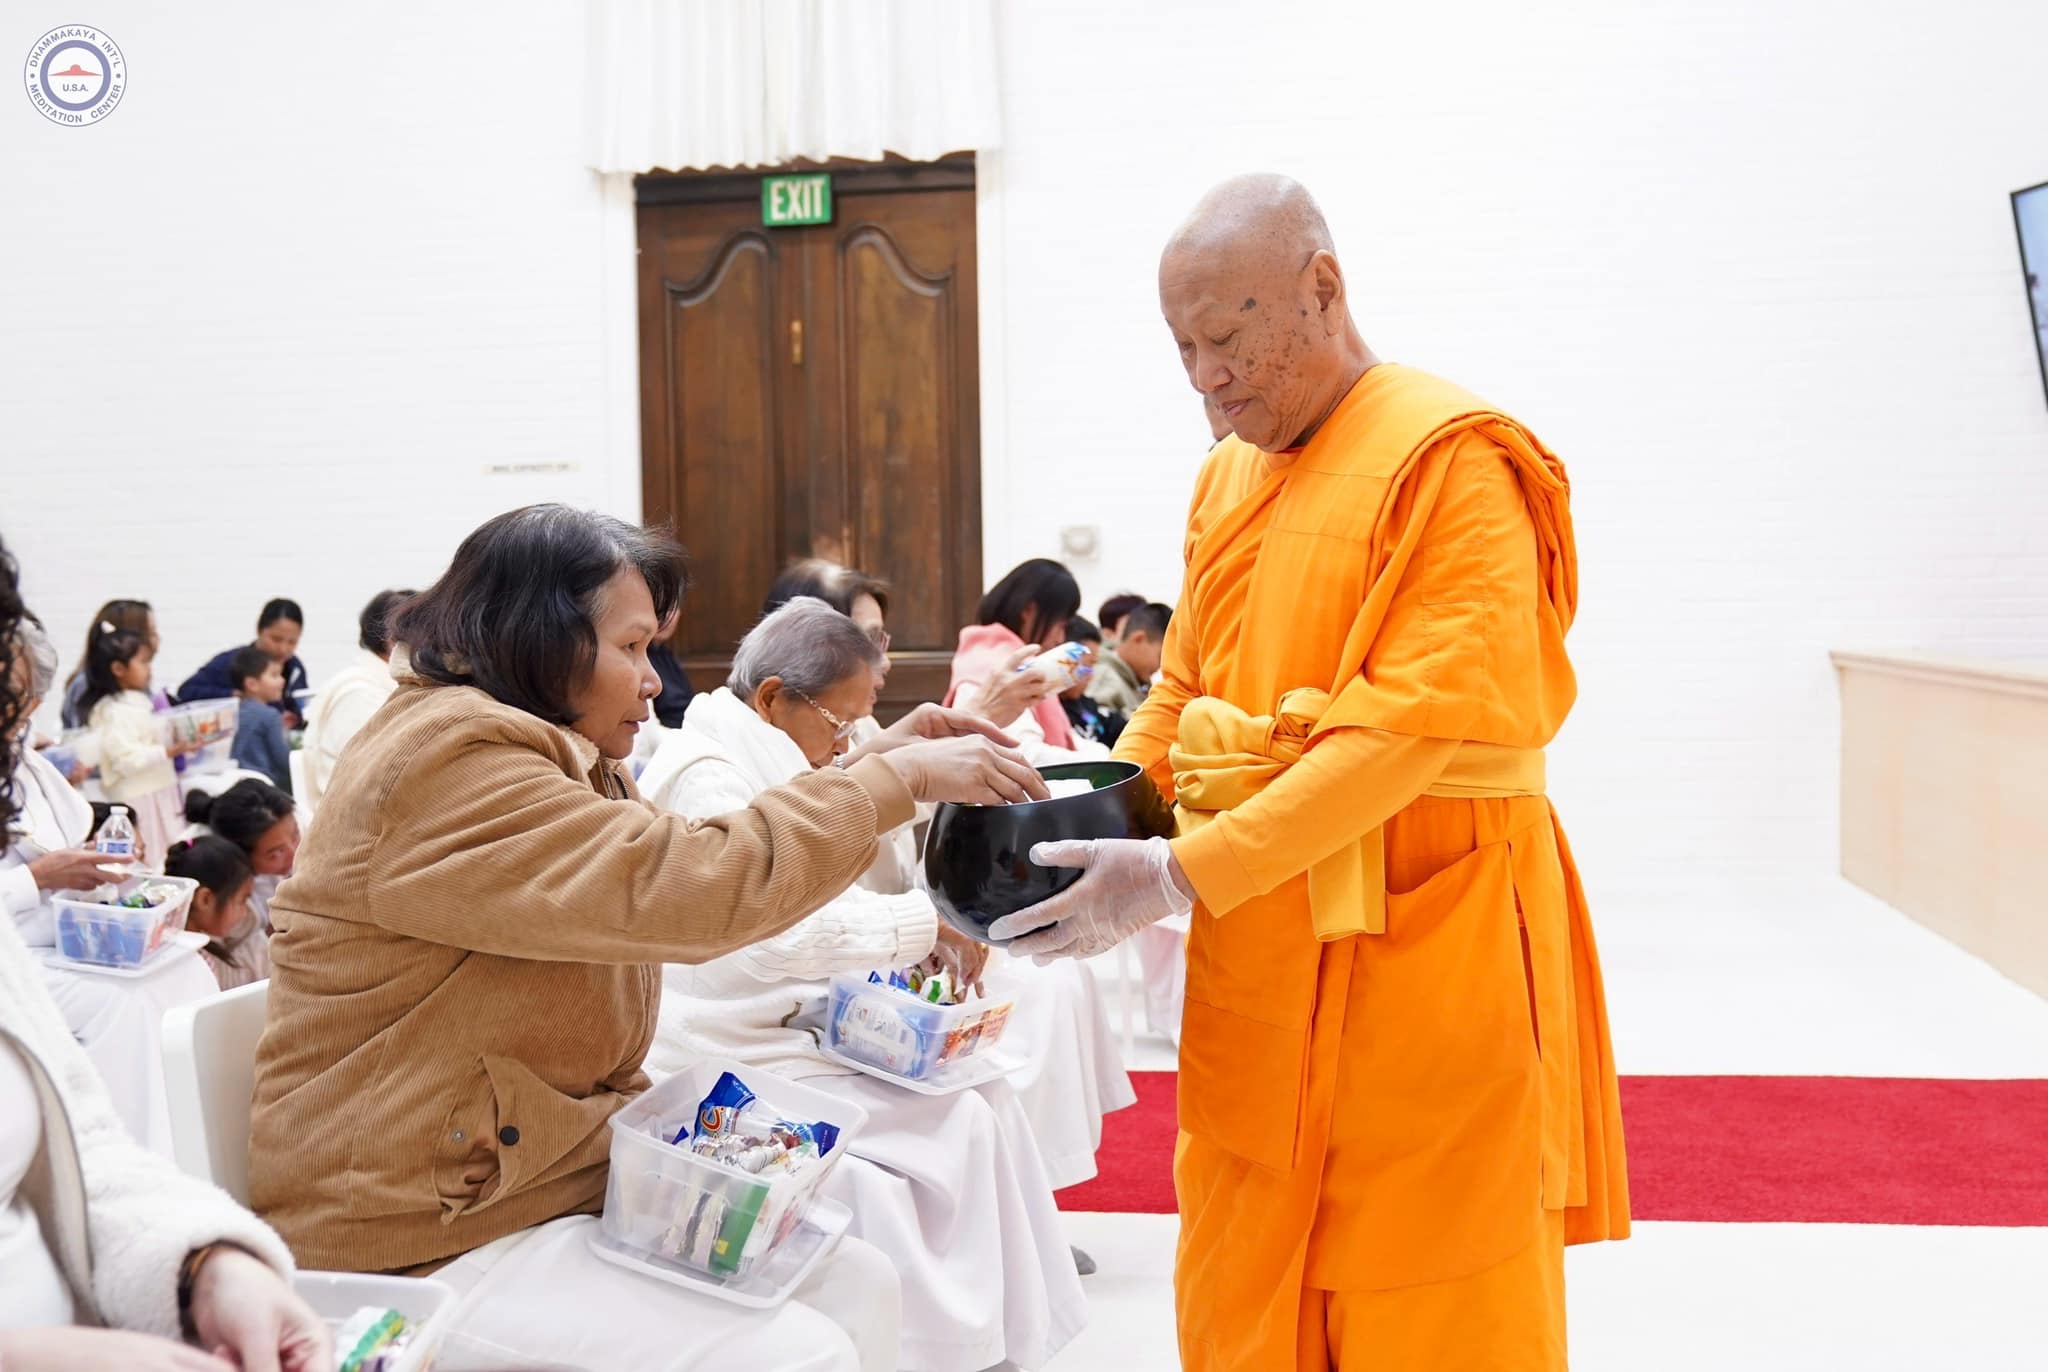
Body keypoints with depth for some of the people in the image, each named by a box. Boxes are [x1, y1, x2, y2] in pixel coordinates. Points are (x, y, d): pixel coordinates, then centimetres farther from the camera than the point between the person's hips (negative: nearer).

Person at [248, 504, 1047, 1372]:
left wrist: (874, 769, 5)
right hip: (424, 1243, -10)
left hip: (549, 1182, 10)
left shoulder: (530, 751, 13)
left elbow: (678, 867, 13)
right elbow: (703, 888, -26)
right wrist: (901, 778, -17)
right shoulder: (449, 764, -20)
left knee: (853, 1281, -1)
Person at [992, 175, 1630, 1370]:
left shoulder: (1448, 457, -12)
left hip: (1419, 955, -7)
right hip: (1260, 963, 7)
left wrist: (1181, 873, -24)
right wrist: (1084, 822, -1)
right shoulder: (1229, 477, 13)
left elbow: (1417, 724, -20)